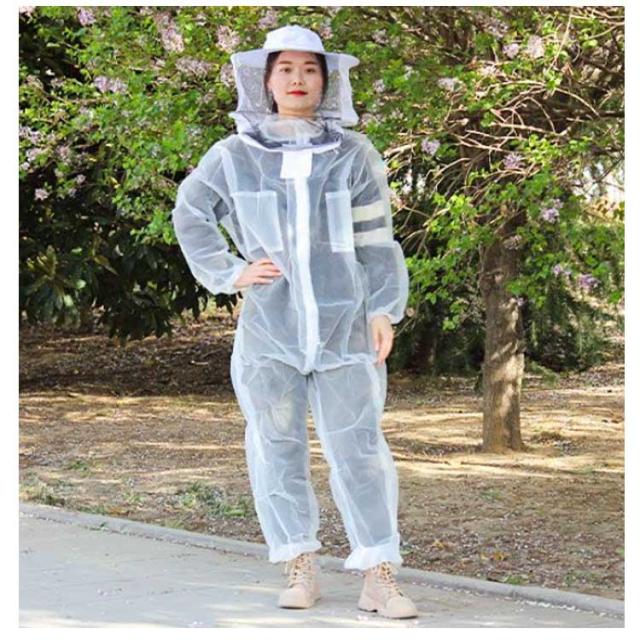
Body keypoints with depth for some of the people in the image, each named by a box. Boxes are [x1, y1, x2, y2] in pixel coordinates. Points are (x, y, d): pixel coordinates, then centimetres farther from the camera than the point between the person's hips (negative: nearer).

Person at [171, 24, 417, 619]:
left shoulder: (354, 155, 4)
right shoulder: (234, 156, 4)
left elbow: (375, 241, 6)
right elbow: (190, 215, 17)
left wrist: (384, 311, -1)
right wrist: (228, 273, 6)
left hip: (343, 323, -1)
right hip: (268, 324, 1)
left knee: (357, 446, -3)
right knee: (277, 446, 5)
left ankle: (379, 576, -1)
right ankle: (300, 567, 15)